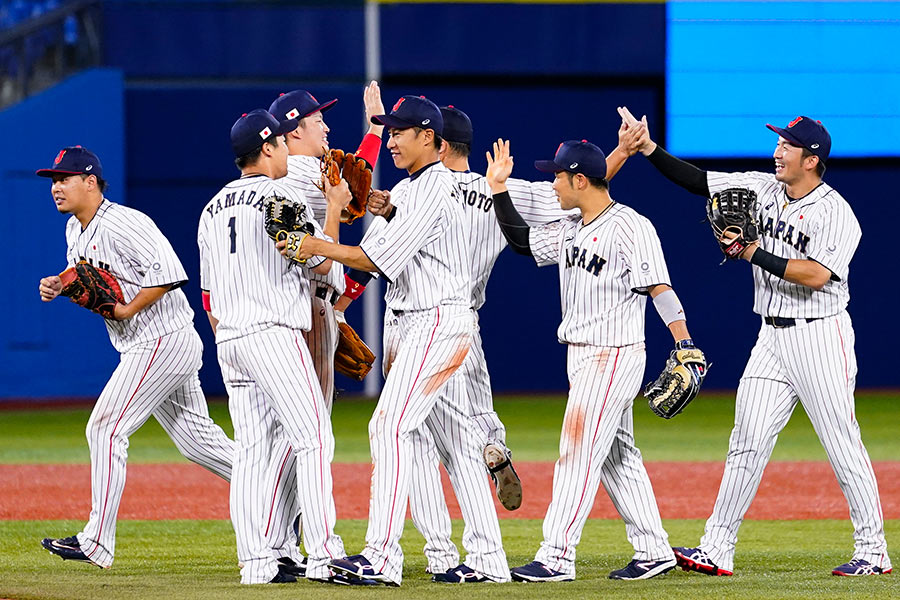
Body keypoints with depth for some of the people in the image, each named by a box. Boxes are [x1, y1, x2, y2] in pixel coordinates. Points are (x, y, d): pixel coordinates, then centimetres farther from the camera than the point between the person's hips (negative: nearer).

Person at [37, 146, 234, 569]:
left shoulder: (122, 224, -19)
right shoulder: (75, 229, 12)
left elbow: (169, 272, -26)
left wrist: (126, 310, -23)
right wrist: (59, 285, 4)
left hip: (164, 341, -10)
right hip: (144, 349, 10)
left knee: (106, 428, -11)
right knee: (197, 440, 12)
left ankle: (97, 544, -11)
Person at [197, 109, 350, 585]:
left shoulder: (214, 208, 16)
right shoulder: (281, 198, -7)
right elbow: (321, 262, -4)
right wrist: (334, 208, 7)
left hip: (228, 340, 8)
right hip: (274, 332, -8)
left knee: (250, 450, 6)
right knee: (312, 438, -8)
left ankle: (255, 561, 1)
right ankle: (322, 555, -15)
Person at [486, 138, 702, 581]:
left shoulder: (630, 227, -15)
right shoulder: (569, 230, 12)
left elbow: (659, 288, -22)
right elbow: (521, 241, 24)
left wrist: (685, 345, -31)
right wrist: (499, 190, 15)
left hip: (614, 356, -9)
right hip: (582, 357, 9)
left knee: (578, 452, -10)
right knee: (617, 456, 12)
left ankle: (557, 558, -10)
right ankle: (653, 551, 17)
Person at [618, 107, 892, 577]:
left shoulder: (836, 213, -13)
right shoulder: (762, 189, 7)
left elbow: (816, 275, -25)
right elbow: (699, 181, 7)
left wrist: (756, 255, -22)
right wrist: (649, 149, -3)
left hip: (820, 335, -7)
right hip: (772, 338, 7)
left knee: (842, 445, -3)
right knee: (747, 442, 3)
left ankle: (873, 551, 5)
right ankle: (717, 550, 3)